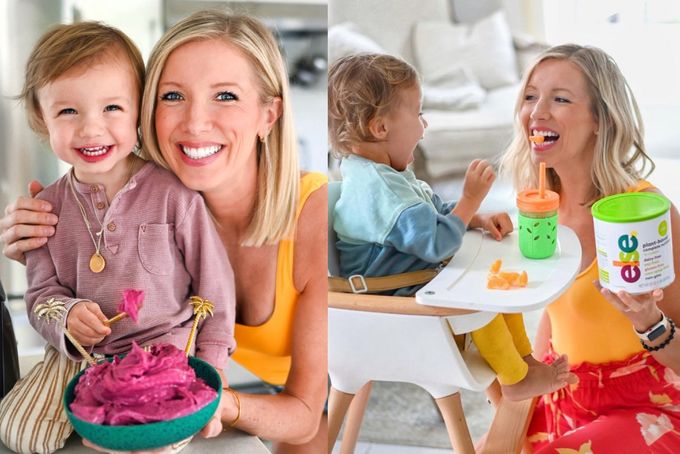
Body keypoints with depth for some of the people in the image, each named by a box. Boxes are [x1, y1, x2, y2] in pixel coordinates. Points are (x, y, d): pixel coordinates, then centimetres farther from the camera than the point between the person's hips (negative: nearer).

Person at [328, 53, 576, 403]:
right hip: (394, 296, -11)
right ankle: (515, 380, -1)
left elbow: (435, 213, 19)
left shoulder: (384, 174, 7)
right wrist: (470, 200, -23)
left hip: (420, 275, 11)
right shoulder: (380, 187, -29)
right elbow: (436, 243, -32)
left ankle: (524, 358, 19)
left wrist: (480, 220, 4)